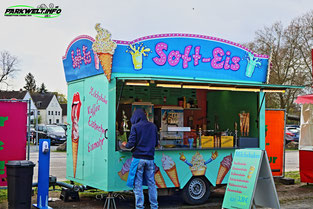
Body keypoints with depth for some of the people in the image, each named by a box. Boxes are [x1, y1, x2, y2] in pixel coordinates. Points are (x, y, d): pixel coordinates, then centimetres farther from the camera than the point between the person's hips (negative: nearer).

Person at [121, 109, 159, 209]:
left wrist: (125, 144, 11)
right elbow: (156, 143, 13)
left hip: (138, 158, -4)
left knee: (137, 184, 2)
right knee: (151, 183, 10)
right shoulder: (153, 126, 8)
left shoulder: (135, 127, -6)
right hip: (150, 158, 4)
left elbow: (131, 144, -10)